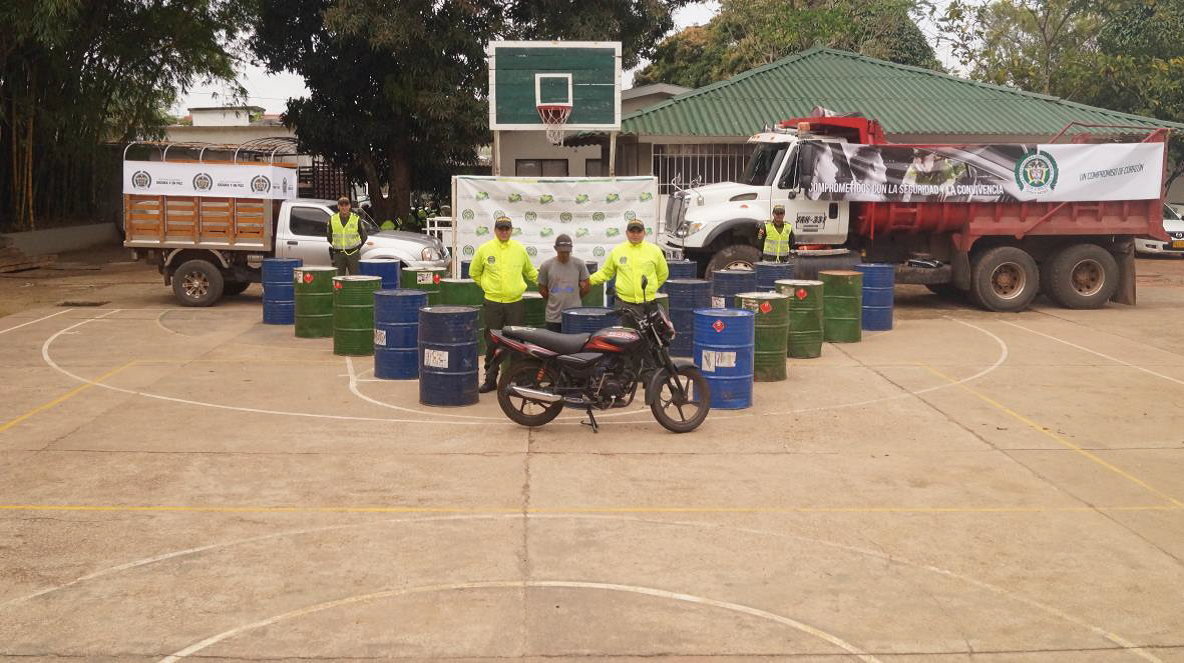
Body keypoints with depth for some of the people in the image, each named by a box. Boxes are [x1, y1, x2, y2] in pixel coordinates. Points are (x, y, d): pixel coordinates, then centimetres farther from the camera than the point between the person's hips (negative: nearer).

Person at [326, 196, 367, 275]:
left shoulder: (356, 219, 1)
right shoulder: (332, 219, 5)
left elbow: (364, 236, 11)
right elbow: (328, 235, 19)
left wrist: (358, 247, 5)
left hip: (353, 253, -1)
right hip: (338, 254, 1)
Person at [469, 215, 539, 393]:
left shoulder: (520, 249, 5)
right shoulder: (484, 249, 1)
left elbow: (530, 271, 20)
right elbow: (474, 273, 13)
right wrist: (487, 286, 7)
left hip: (515, 303, 1)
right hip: (493, 303, -1)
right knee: (492, 344, 4)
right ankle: (490, 380, 13)